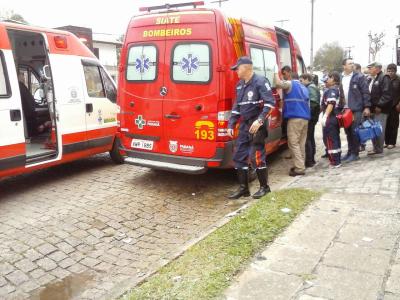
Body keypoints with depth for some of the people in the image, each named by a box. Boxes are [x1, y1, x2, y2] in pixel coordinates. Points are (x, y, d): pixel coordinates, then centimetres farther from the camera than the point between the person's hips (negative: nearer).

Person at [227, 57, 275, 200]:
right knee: (239, 156, 6)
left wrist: (260, 120, -26)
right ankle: (243, 188, 15)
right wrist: (231, 124, 12)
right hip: (244, 125, 8)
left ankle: (264, 187, 13)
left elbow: (270, 103, -17)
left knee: (257, 156, -4)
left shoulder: (260, 81, -11)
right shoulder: (240, 85, 13)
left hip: (257, 125, -8)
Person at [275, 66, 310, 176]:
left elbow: (278, 83, -22)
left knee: (293, 143, -6)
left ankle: (299, 168, -9)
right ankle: (301, 165, 15)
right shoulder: (303, 87, 24)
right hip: (305, 118, 8)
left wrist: (276, 73, -5)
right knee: (301, 143, 12)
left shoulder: (290, 84, -2)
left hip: (295, 118, -8)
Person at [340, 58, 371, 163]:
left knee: (355, 132, -2)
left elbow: (365, 92, -5)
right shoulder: (340, 78, 9)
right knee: (348, 132, 11)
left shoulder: (359, 77, -3)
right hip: (345, 109, 4)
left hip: (357, 109, -4)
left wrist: (367, 107, -11)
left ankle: (355, 153, 6)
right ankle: (350, 152, 21)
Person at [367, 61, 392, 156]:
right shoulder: (371, 79, 19)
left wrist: (379, 106, -21)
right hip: (373, 109, 8)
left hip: (380, 110, -8)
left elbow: (387, 94, -17)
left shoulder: (384, 78, -8)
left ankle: (379, 149, 4)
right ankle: (376, 148, 19)